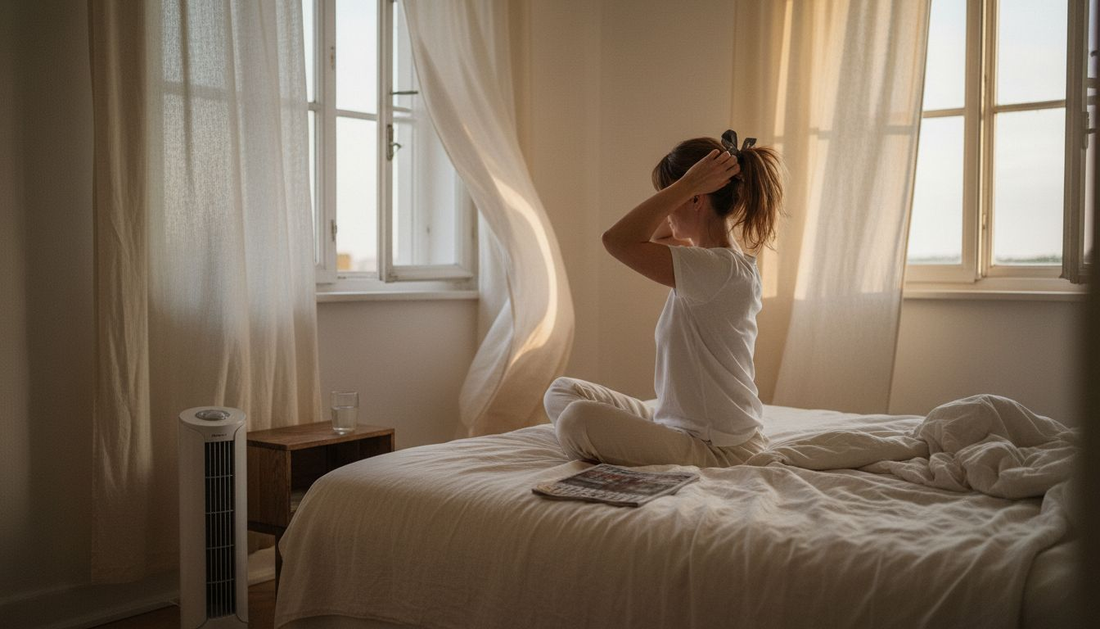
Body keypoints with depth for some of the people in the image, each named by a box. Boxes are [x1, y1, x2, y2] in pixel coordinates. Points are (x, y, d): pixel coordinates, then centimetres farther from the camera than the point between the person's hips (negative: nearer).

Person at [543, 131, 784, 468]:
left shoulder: (719, 269, -23)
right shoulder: (726, 259, 7)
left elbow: (619, 241, -29)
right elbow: (657, 237, 25)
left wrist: (688, 183, -22)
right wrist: (687, 185, 9)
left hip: (717, 452, -10)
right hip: (680, 425, 10)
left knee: (577, 419, -28)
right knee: (561, 392, 11)